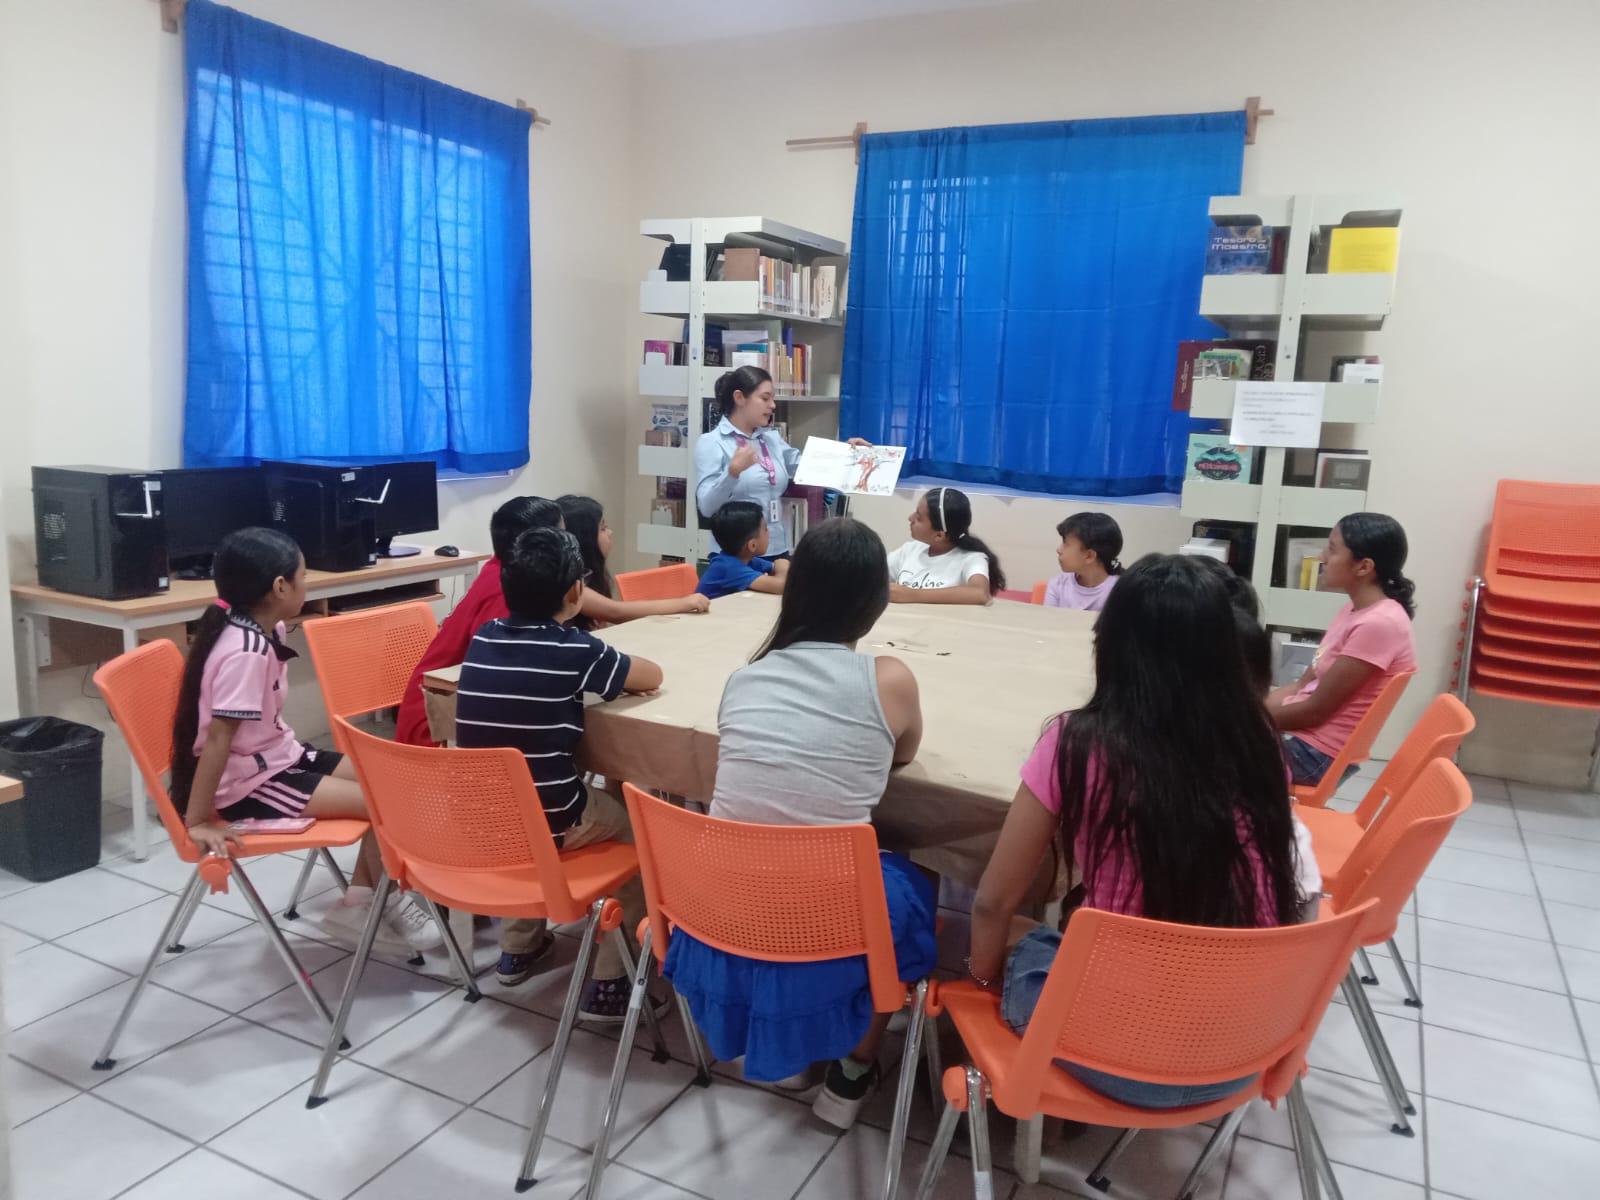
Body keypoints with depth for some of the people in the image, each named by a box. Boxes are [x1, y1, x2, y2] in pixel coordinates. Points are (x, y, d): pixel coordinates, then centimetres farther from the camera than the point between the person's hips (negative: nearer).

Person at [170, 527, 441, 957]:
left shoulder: (261, 628, 2)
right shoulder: (246, 651, -27)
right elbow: (218, 737, -29)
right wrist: (197, 821, -28)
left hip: (278, 756, 10)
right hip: (247, 781, -9)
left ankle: (358, 902, 12)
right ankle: (393, 908, 9)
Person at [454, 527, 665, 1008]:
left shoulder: (483, 638, 0)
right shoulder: (575, 649, -14)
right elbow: (653, 676, 0)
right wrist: (610, 671, 17)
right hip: (547, 822, -5)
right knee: (639, 828, 20)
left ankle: (518, 947, 44)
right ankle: (608, 982, 18)